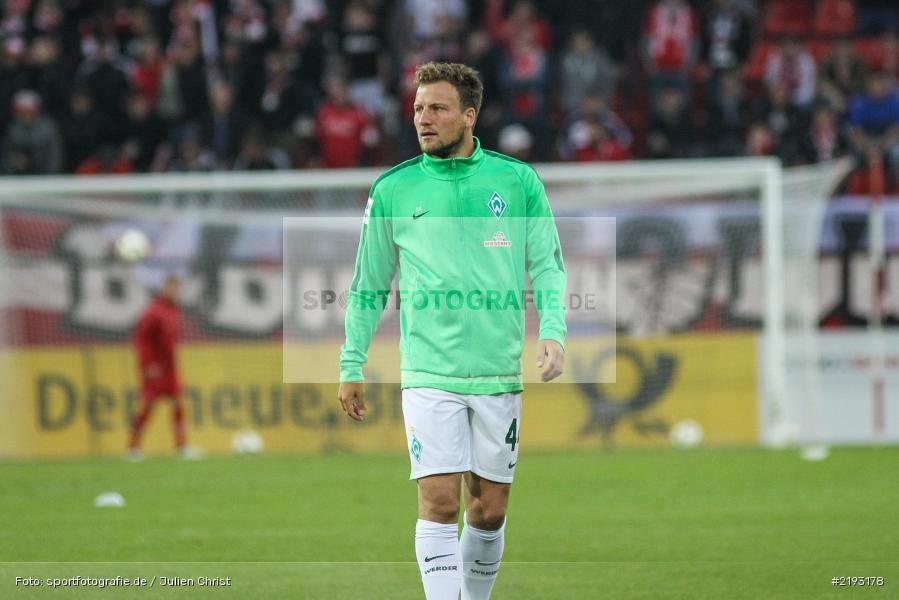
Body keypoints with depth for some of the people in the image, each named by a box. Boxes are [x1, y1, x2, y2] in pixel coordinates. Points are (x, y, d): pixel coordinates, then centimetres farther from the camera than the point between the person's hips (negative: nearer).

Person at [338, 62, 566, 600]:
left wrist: (553, 333, -10)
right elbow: (369, 283, 12)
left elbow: (548, 265, 6)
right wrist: (352, 364, 10)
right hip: (429, 374, -1)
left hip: (499, 374, 1)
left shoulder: (518, 181, 4)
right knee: (439, 501, -12)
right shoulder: (393, 189, 5)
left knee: (490, 510, 6)